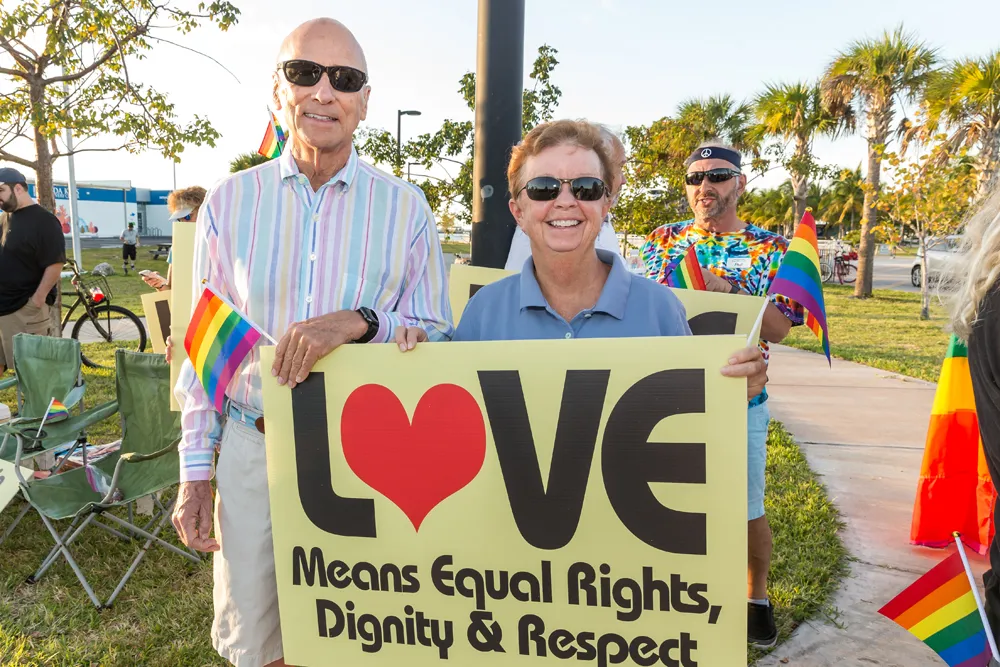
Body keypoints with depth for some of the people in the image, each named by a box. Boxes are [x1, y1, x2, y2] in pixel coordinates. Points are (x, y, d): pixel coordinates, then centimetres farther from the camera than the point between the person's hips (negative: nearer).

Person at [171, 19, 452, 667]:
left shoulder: (405, 207, -3)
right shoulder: (230, 201, 2)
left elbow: (439, 337, -2)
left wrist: (360, 321, -21)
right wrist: (195, 472, 3)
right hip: (254, 451, 1)